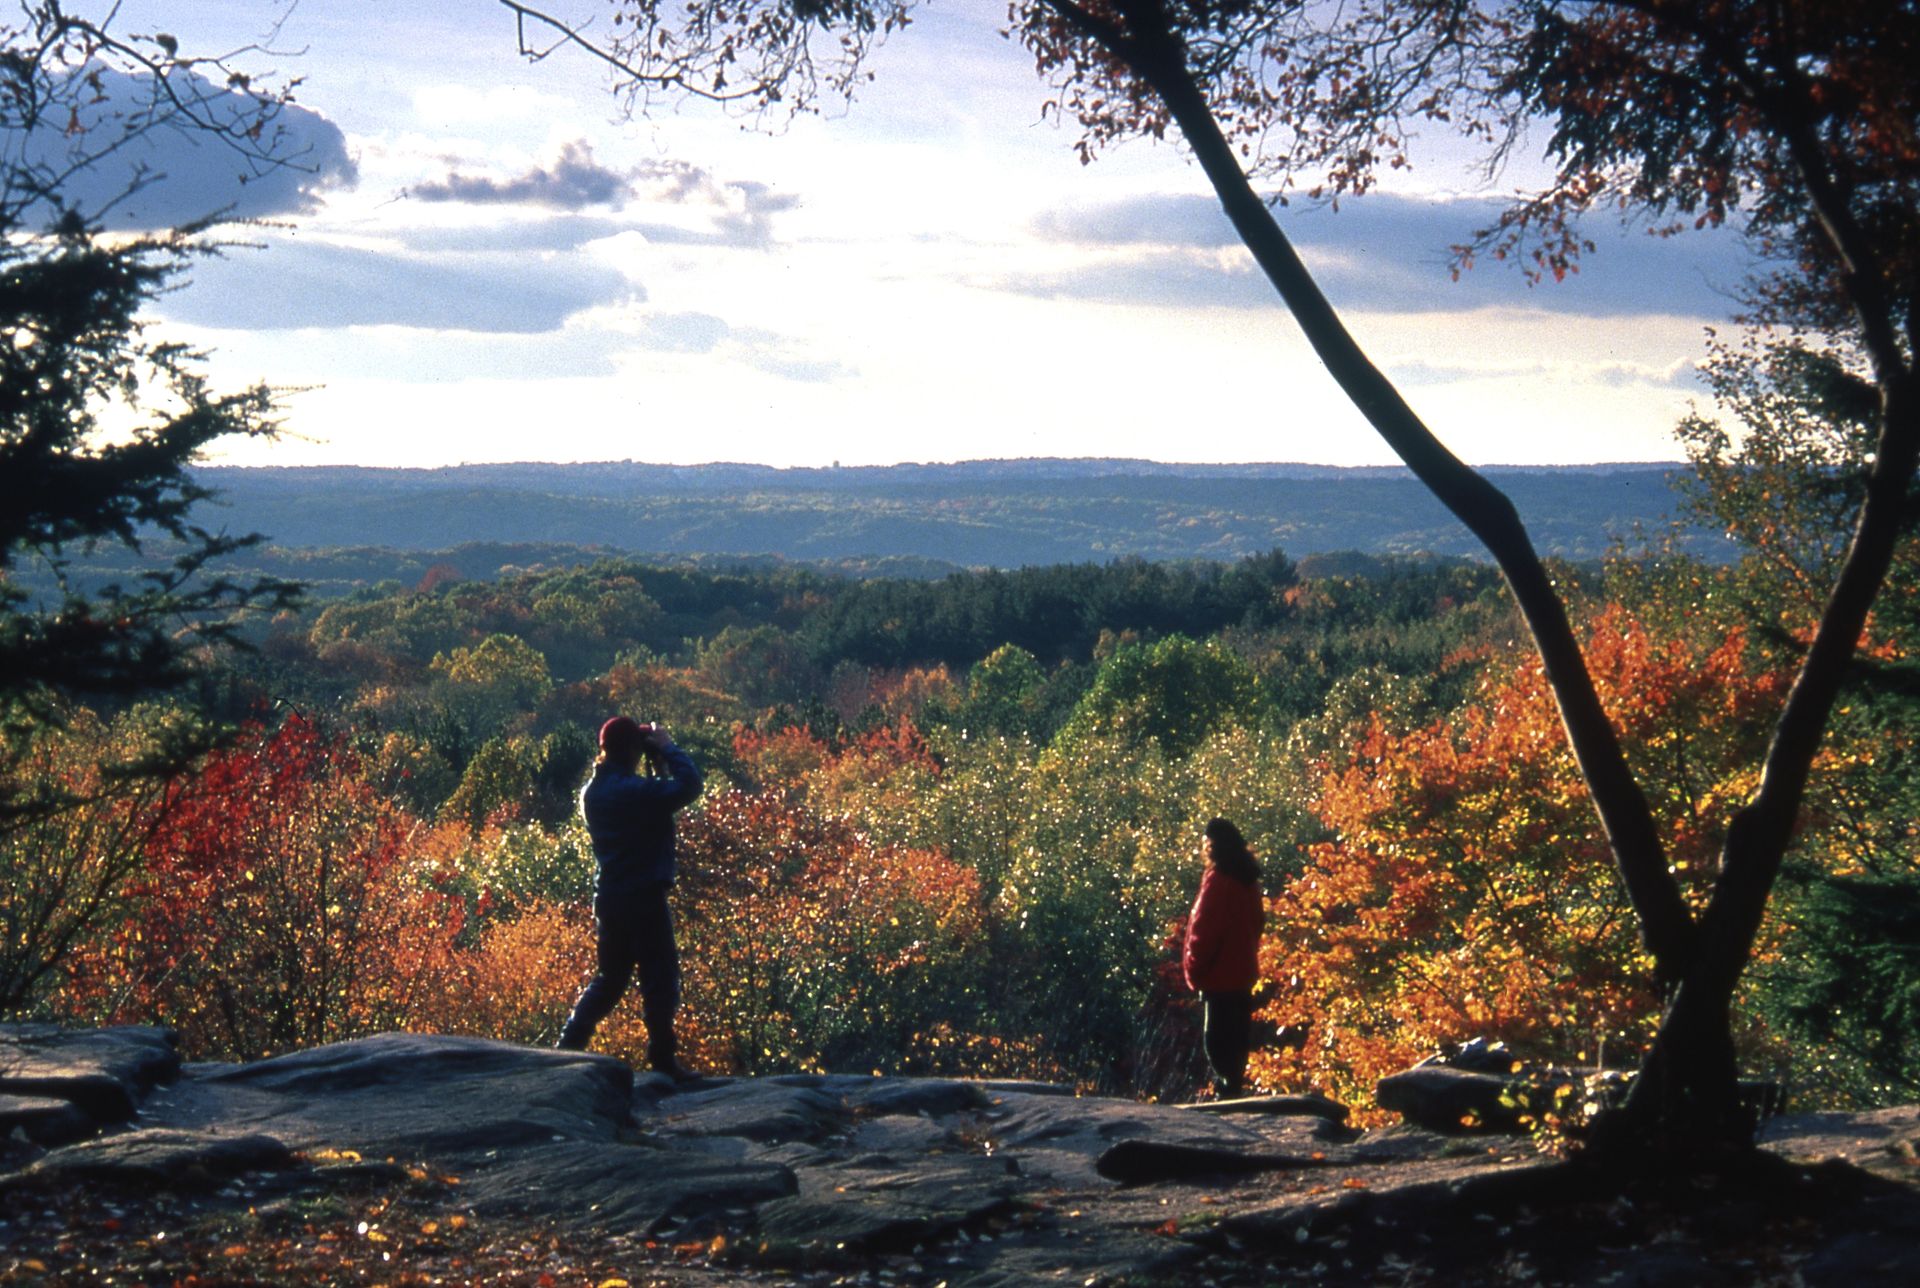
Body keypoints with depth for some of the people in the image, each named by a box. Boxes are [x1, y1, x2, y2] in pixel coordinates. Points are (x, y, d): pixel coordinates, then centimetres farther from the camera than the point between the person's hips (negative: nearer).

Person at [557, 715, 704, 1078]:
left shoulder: (593, 791, 8)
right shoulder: (635, 790, -18)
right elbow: (689, 785, -20)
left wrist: (657, 762, 8)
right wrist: (665, 748, -8)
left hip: (609, 899, 8)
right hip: (644, 899, -8)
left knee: (609, 979, 18)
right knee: (660, 979, 1)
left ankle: (568, 1045, 14)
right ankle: (662, 1059, 4)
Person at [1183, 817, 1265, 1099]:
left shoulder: (1219, 879, -17)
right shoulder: (1247, 879, 10)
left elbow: (1205, 929, -19)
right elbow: (1257, 922, 18)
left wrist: (1194, 969, -10)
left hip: (1220, 975, -9)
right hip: (1242, 972, 9)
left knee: (1218, 1043, -6)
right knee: (1236, 1039, 16)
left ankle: (1228, 1089, -7)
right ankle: (1233, 1085, 24)